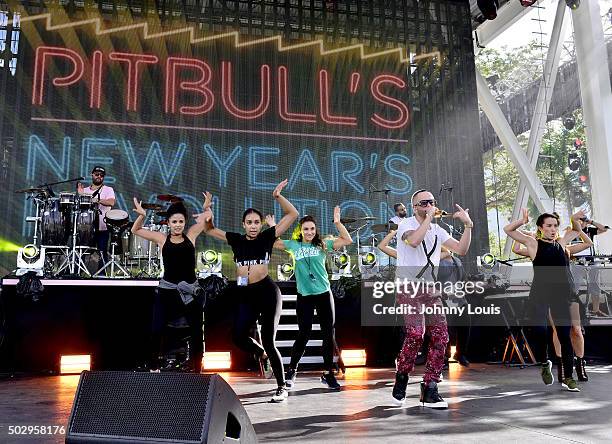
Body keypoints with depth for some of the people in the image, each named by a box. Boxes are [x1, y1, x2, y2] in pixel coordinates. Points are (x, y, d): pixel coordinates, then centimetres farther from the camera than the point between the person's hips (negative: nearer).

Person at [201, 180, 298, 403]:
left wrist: (278, 196, -10)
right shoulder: (236, 240, 8)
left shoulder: (267, 236, 0)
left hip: (267, 292, -4)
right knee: (239, 337, 1)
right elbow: (209, 230, 16)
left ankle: (282, 387, 12)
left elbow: (292, 214, 0)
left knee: (268, 340, -3)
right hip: (245, 295, 4)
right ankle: (263, 355, 34)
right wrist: (207, 211, -1)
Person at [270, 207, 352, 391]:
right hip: (304, 297, -1)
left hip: (324, 294, 1)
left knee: (328, 334, 4)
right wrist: (272, 227, -7)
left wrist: (337, 223, -11)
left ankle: (328, 374, 18)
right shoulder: (293, 245, 4)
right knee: (304, 335, 0)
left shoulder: (322, 245, 3)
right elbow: (273, 243, 8)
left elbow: (348, 240, -2)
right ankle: (291, 371, 20)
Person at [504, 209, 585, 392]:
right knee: (539, 331, -8)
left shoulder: (561, 243, 11)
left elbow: (576, 231, 29)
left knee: (565, 335, 3)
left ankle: (568, 377, 12)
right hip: (539, 295, -3)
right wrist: (523, 221, -15)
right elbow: (508, 230, -2)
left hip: (560, 295, 3)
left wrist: (575, 219, 9)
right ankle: (544, 364, 21)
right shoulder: (533, 244, 1)